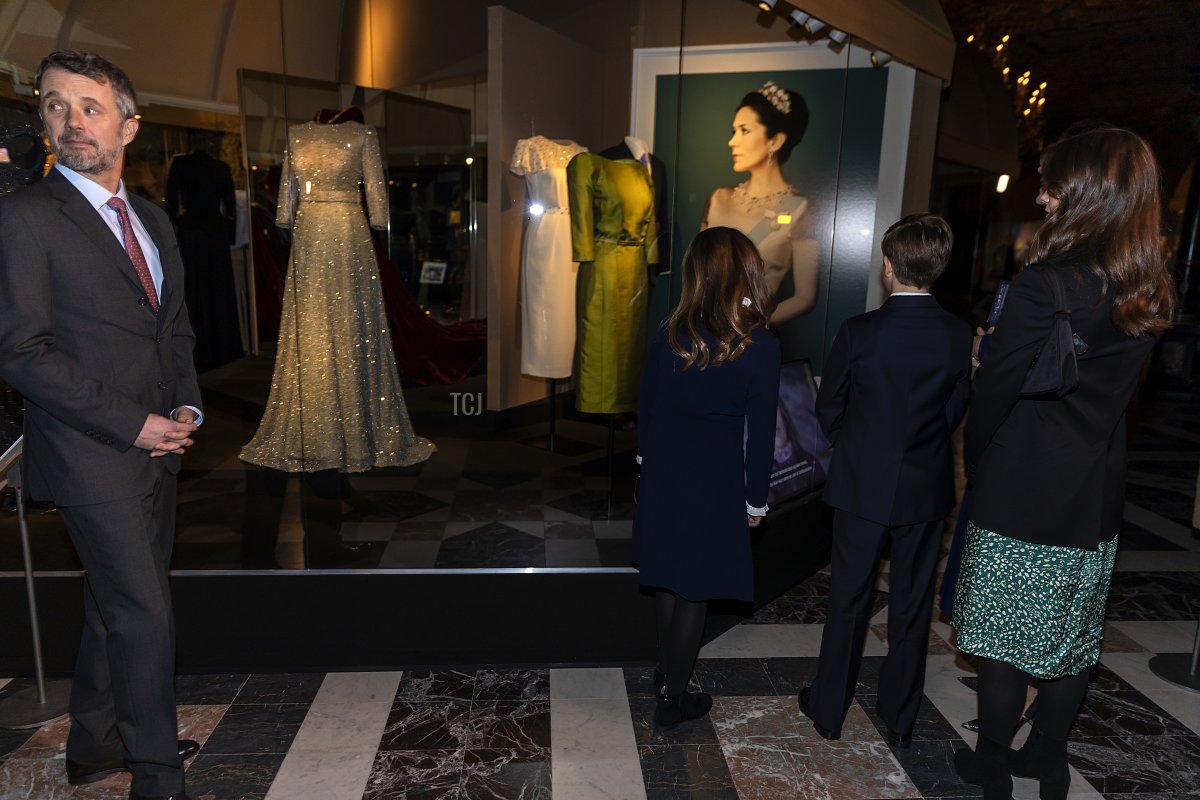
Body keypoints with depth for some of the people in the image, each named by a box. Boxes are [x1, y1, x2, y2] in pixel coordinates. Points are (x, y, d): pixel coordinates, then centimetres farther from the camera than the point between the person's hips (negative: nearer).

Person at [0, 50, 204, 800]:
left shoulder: (153, 220, 12)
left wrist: (186, 407, 2)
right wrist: (133, 424, -17)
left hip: (156, 448, 7)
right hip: (94, 456, -7)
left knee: (117, 604, 18)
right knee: (147, 613, -3)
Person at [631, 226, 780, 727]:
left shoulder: (670, 333, -6)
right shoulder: (760, 346, -15)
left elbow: (646, 404, 2)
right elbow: (760, 430, -11)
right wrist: (756, 499, 0)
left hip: (664, 474, 4)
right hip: (716, 482, -4)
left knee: (667, 577, 20)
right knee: (695, 590, 9)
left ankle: (667, 672, 38)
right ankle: (673, 698, 23)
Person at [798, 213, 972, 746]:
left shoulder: (859, 332, -16)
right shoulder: (959, 336, -8)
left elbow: (828, 409, -5)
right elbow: (956, 411, 1)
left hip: (863, 484, -2)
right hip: (927, 488, 2)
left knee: (849, 598, 11)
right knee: (912, 604, 14)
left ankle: (829, 709, 25)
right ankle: (900, 718, 28)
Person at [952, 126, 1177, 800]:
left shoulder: (1044, 284, -20)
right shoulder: (1150, 292, 2)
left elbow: (995, 390, -15)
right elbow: (1114, 388, 9)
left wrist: (974, 461, 1)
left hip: (1022, 495, -7)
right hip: (1095, 498, 7)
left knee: (1006, 641, 9)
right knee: (1072, 637, 19)